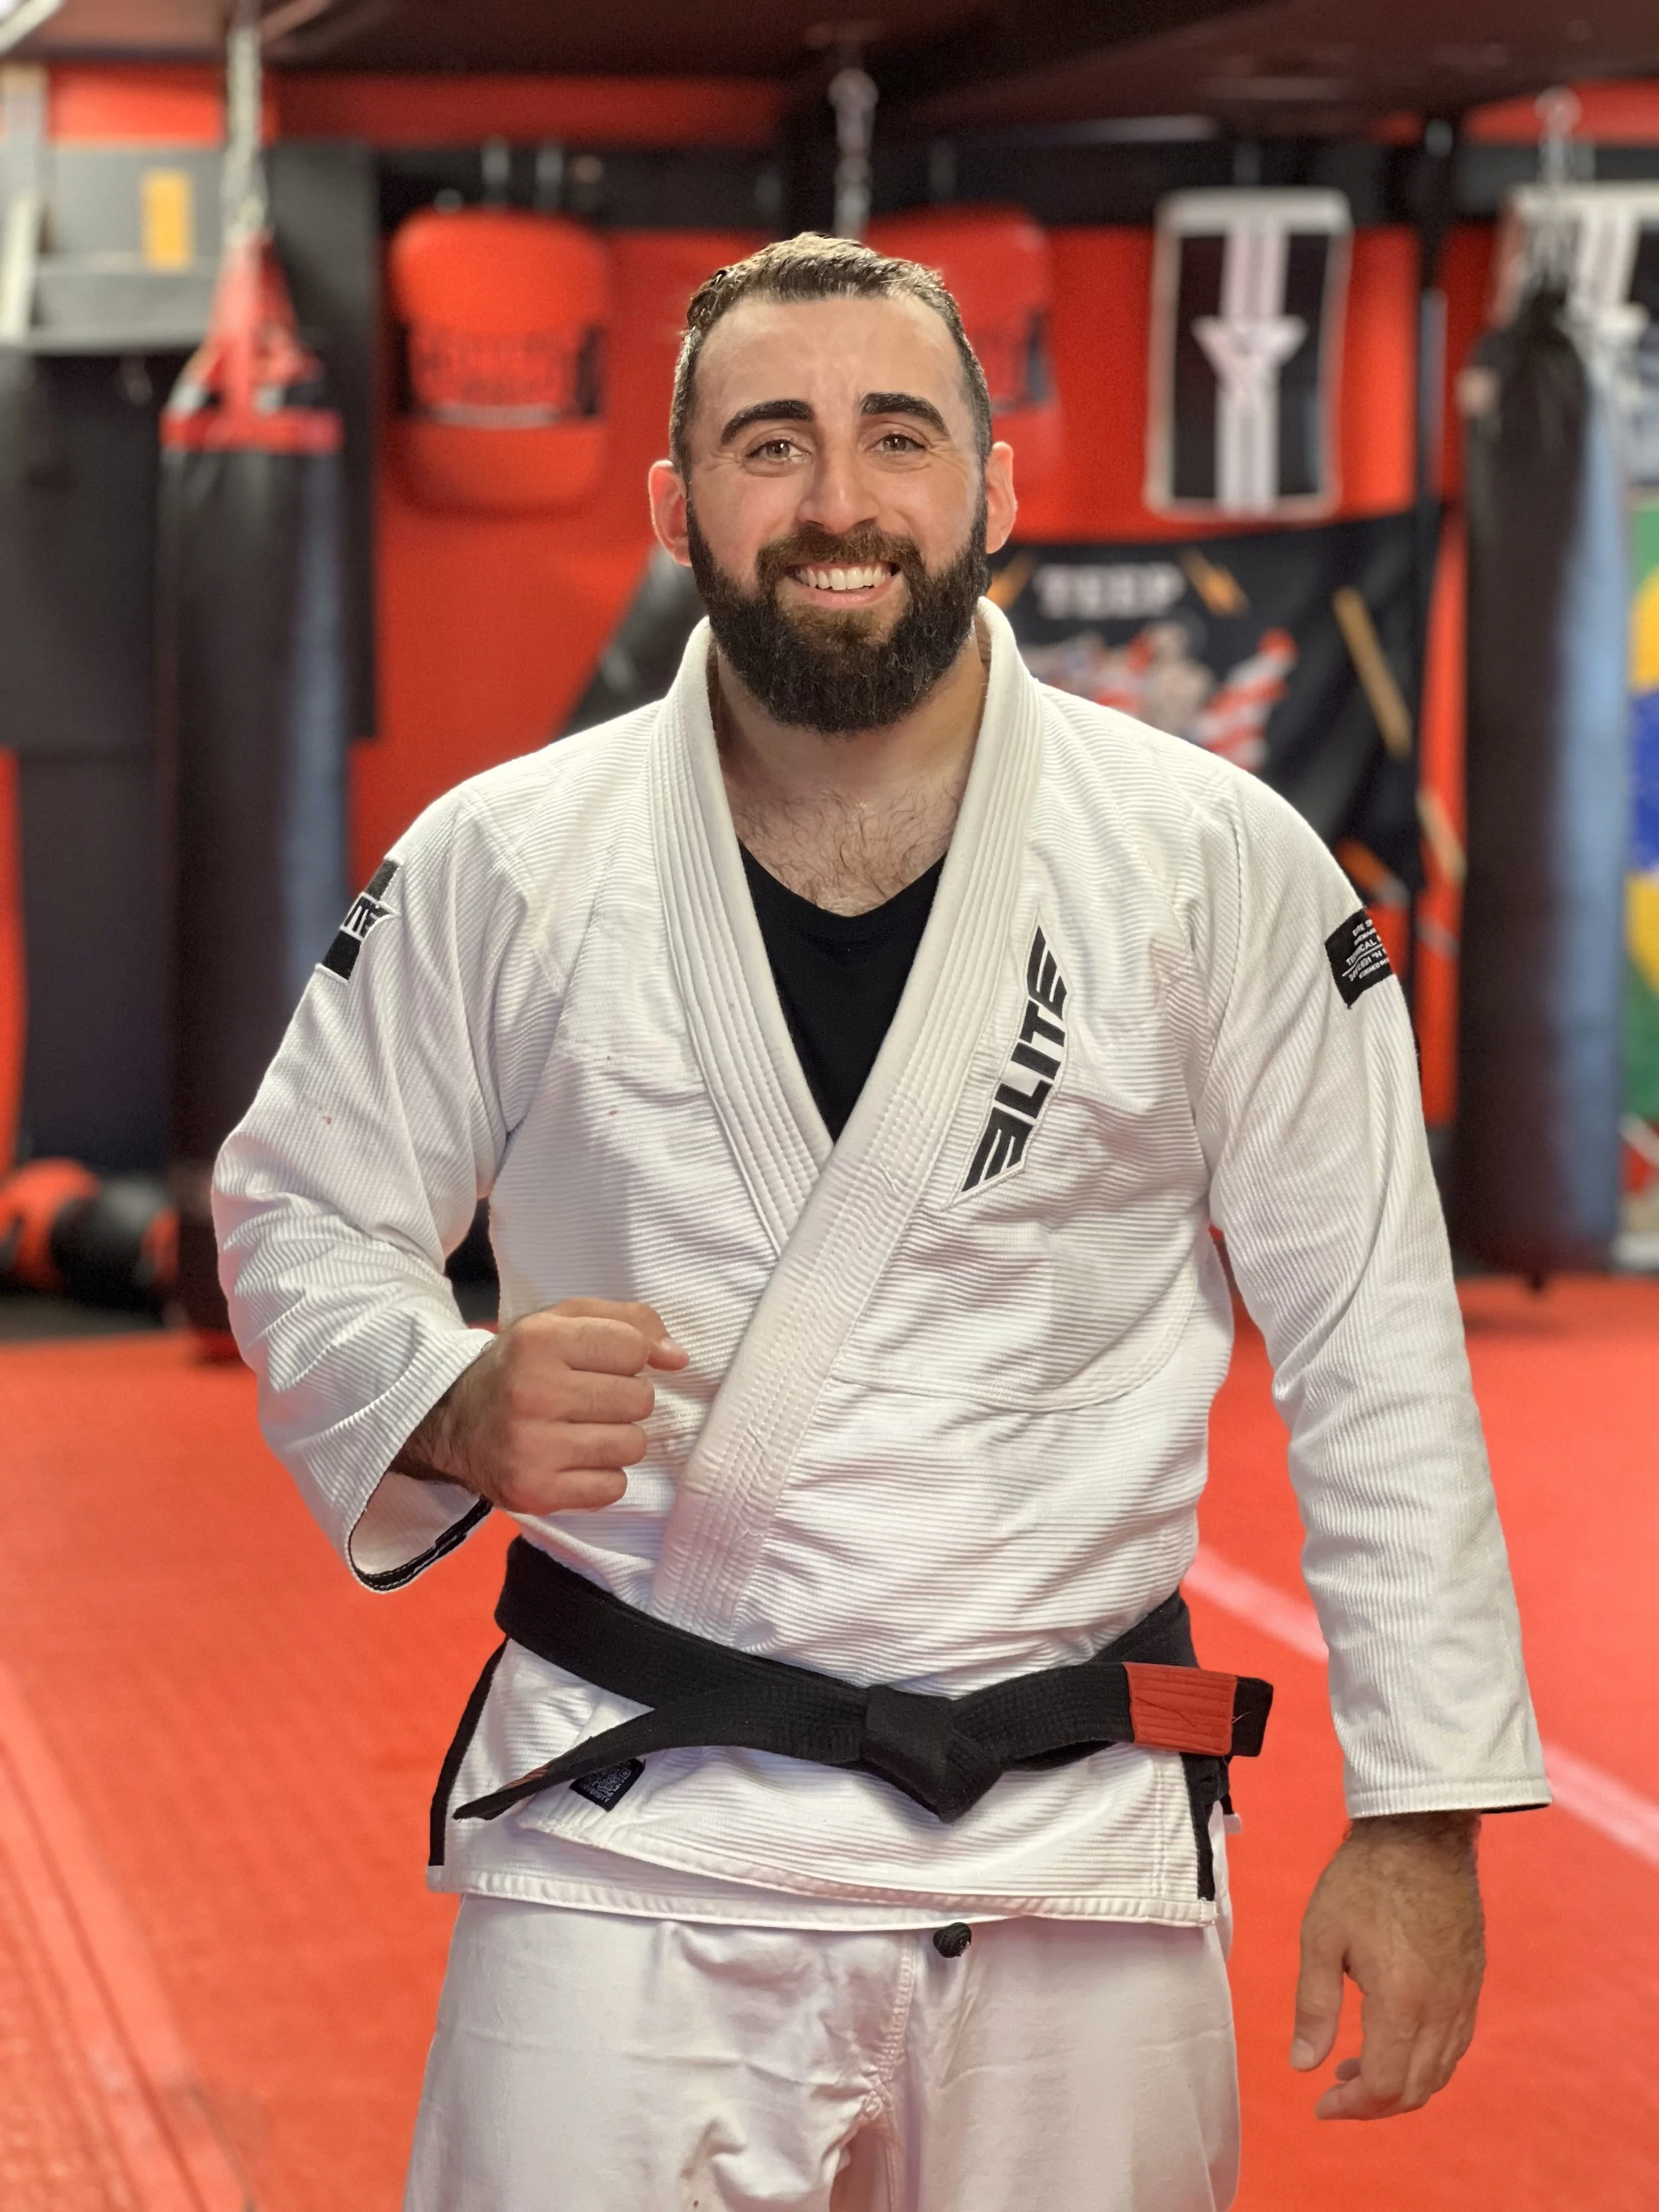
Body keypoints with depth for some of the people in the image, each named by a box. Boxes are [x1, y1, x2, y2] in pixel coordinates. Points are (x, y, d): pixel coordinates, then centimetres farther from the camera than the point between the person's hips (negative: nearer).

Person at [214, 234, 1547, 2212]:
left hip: (1073, 1855, 1)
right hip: (626, 1843, 0)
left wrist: (1422, 1811, 0)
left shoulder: (1218, 866, -3)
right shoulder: (501, 868, -2)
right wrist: (452, 1405, -13)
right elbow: (296, 1223, 9)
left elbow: (1373, 1353, 1)